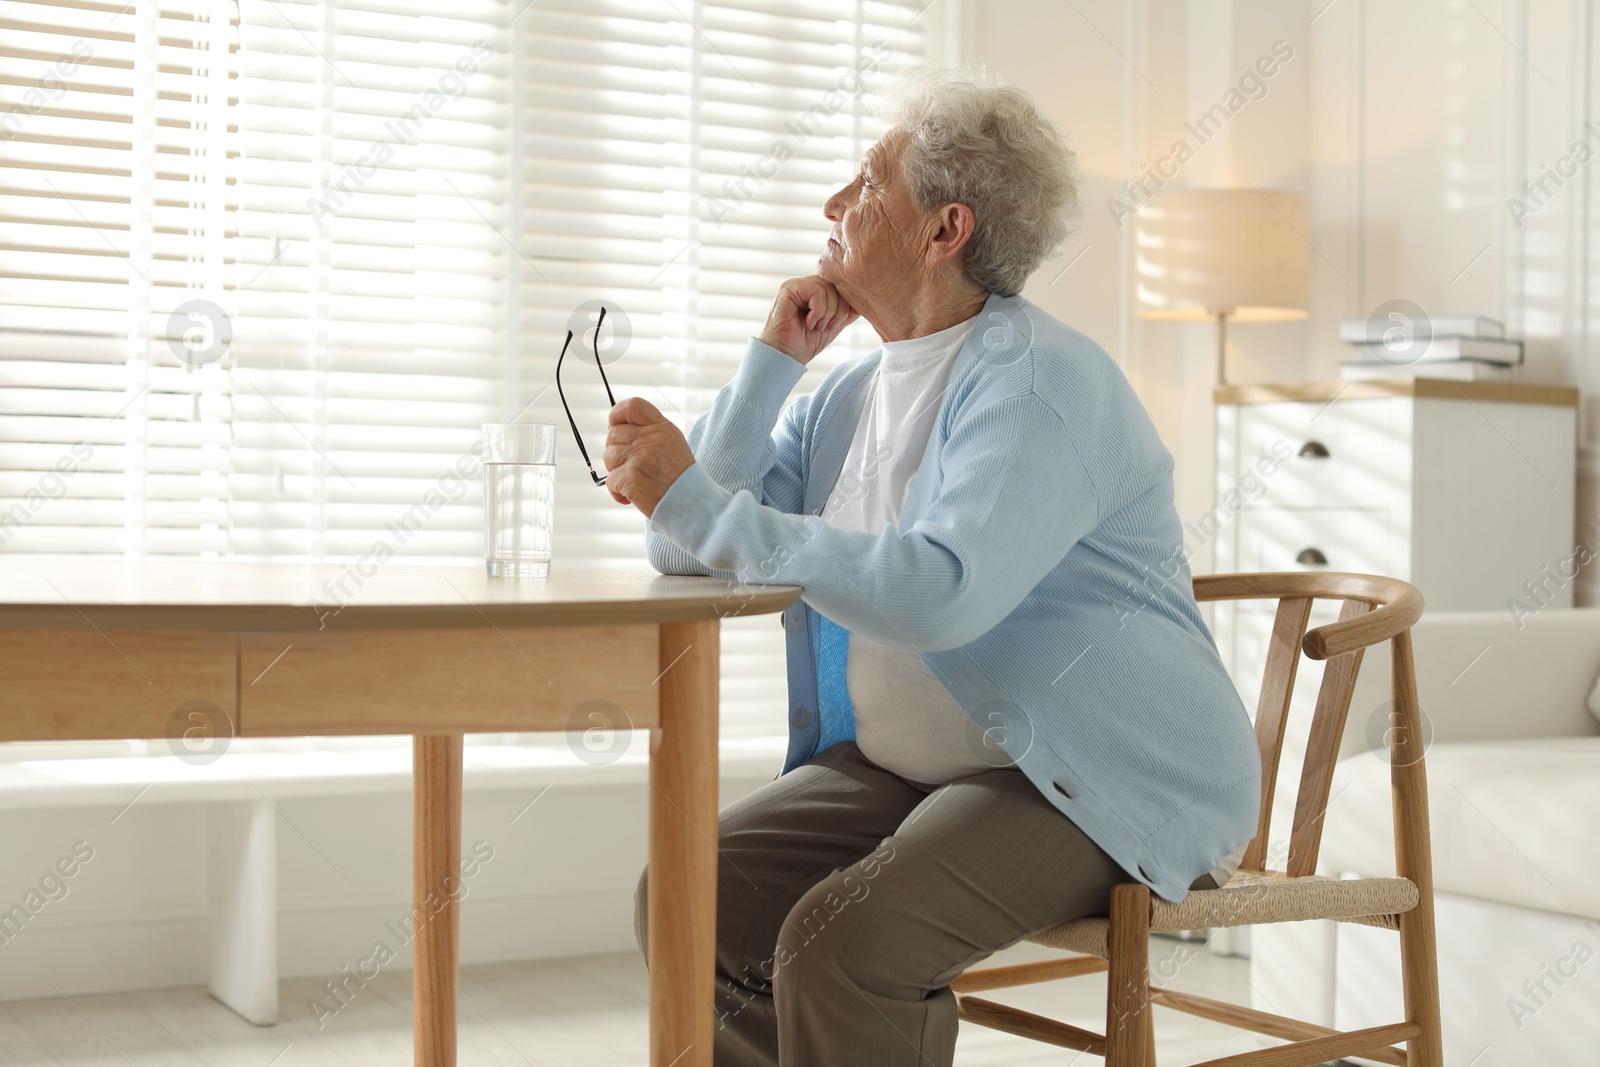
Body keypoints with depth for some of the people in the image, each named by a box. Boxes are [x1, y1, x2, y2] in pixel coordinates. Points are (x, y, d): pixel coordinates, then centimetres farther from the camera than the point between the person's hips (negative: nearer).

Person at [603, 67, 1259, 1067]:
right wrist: (773, 360, 2)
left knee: (838, 945, -28)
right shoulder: (845, 395, 12)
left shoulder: (1039, 380, -15)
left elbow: (943, 596, -31)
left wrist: (701, 503, -27)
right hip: (904, 765, 8)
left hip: (1098, 778, -8)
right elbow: (682, 554, 7)